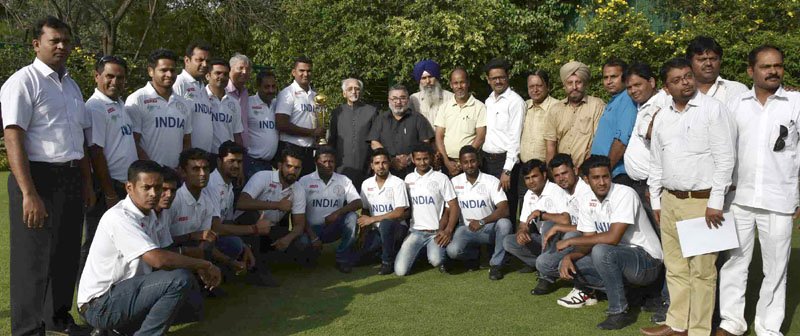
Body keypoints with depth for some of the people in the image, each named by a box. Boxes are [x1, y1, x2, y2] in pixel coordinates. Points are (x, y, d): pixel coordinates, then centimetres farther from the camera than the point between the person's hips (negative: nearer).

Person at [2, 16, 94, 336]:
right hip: (40, 176, -7)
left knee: (67, 254, 18)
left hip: (71, 178, 8)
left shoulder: (71, 85, 15)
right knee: (34, 258, 2)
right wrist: (29, 193, -24)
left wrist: (87, 182, 18)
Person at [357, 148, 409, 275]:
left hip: (394, 227, -4)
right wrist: (362, 234, -2)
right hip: (376, 229, 5)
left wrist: (373, 219, -18)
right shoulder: (366, 184, 4)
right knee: (356, 257, -16)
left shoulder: (398, 183, -11)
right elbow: (364, 211, 11)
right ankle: (387, 250, 13)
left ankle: (388, 261, -15)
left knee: (385, 224, -38)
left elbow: (400, 213, -17)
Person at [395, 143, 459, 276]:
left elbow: (454, 206, -2)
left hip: (436, 232, -3)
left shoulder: (441, 178, 1)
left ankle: (439, 252, 6)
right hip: (415, 231, 3)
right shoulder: (408, 179, 10)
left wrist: (448, 231, -15)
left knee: (435, 260, -32)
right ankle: (419, 251, 18)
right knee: (400, 270, -13)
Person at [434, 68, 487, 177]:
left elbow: (480, 137, -5)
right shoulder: (445, 106, 9)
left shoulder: (479, 106, 0)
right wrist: (447, 162, -6)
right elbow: (439, 136, 6)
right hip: (447, 163, 3)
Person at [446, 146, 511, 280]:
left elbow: (504, 210, -18)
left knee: (504, 223, -34)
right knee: (452, 250, -29)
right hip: (466, 229, 1)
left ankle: (496, 264, -12)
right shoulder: (454, 182, 1)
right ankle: (474, 254, 9)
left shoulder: (491, 181, -7)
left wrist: (482, 222, -30)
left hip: (489, 228, -1)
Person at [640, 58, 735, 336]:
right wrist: (656, 201, 13)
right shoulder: (662, 117, 12)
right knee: (675, 267, 13)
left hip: (702, 201, -6)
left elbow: (725, 159, -10)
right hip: (669, 200, 6)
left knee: (701, 270, 1)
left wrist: (715, 202, -13)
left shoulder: (712, 109, -6)